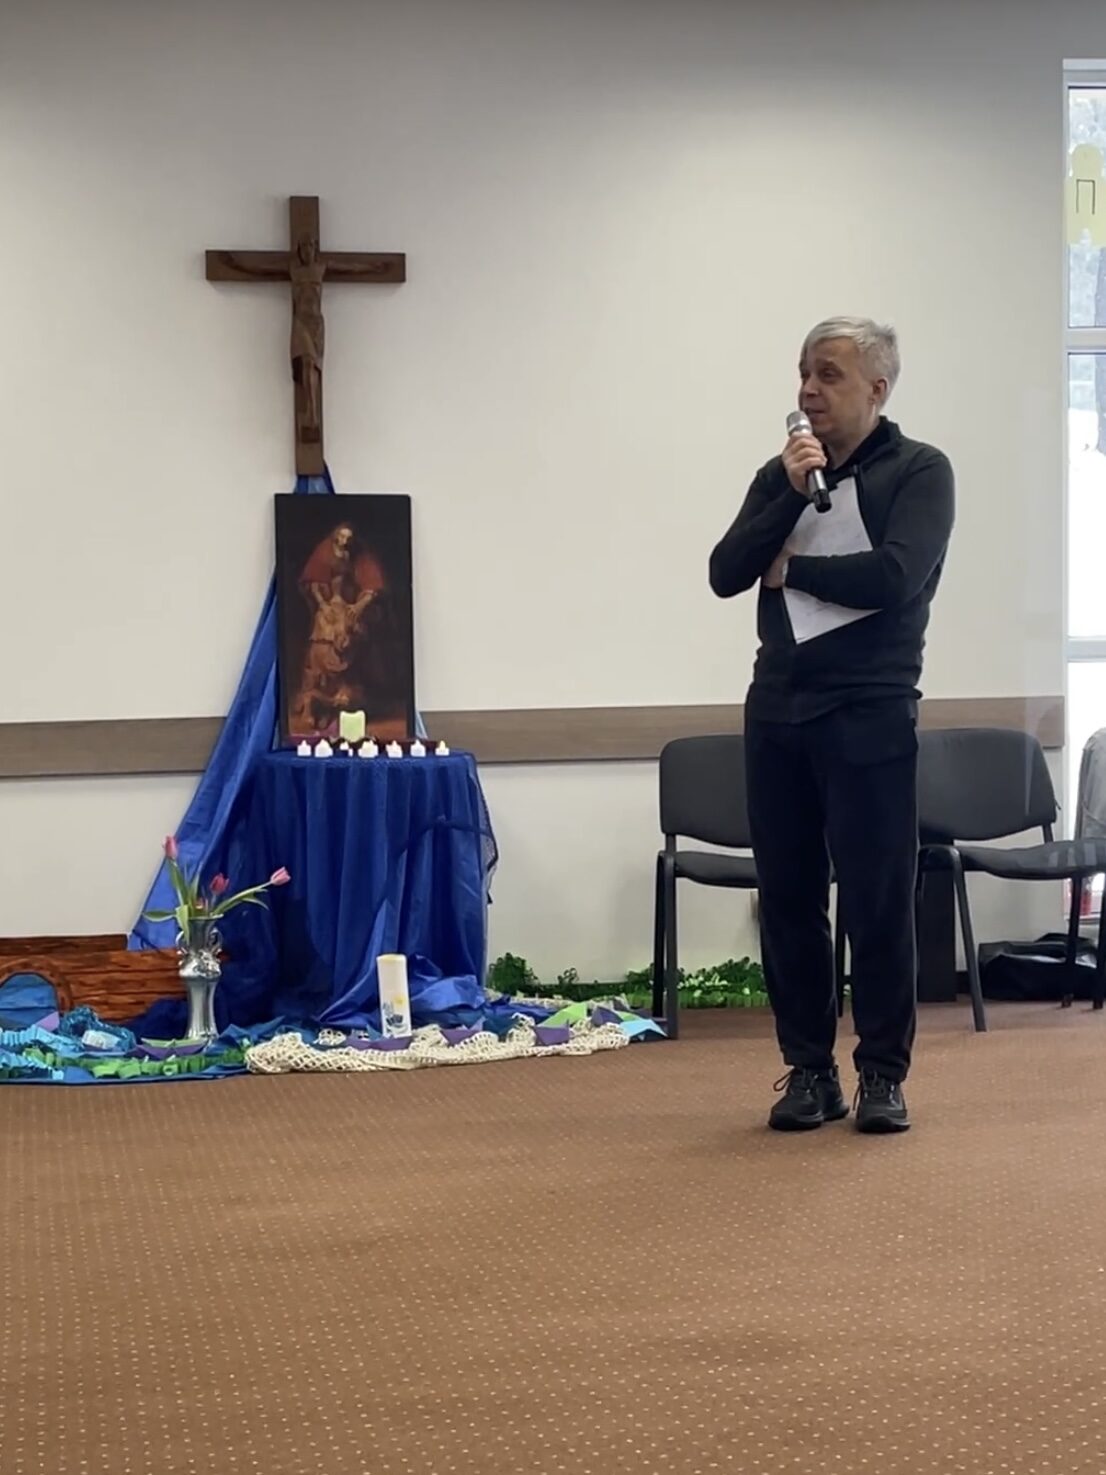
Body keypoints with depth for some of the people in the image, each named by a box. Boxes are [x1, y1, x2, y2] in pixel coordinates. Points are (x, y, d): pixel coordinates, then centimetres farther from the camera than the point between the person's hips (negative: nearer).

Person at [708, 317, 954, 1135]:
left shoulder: (919, 471, -2)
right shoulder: (781, 474, 12)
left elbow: (893, 577, -17)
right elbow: (726, 574, 0)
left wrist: (791, 568, -4)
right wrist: (792, 494, -11)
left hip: (870, 714, -5)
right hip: (778, 709, 5)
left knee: (879, 899, -2)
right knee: (789, 899, 6)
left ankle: (883, 1074, 8)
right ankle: (810, 1068, 15)